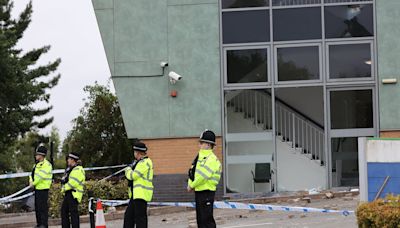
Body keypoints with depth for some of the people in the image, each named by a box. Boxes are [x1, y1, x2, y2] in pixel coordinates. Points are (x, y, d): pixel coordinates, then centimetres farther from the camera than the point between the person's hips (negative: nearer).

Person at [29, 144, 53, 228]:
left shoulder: (46, 164, -14)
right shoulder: (37, 164, 17)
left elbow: (41, 176, -20)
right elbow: (32, 174, 20)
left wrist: (34, 183, -11)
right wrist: (31, 181, 0)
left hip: (43, 189, -10)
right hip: (37, 189, 10)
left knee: (43, 207, -9)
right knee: (37, 207, 14)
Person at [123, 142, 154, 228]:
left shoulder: (145, 163, -14)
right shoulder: (138, 162, 18)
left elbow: (133, 176, -16)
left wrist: (128, 169, 2)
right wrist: (130, 170, 8)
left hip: (141, 194, -10)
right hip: (135, 194, 10)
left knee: (140, 217, -9)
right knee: (128, 215, 15)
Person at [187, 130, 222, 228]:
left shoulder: (211, 159, -15)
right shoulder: (200, 156, 15)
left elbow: (203, 176, -22)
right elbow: (192, 173, 19)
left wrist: (192, 186, -10)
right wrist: (190, 184, 2)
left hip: (207, 193, -9)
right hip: (198, 192, 9)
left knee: (207, 219, -9)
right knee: (200, 219, 14)